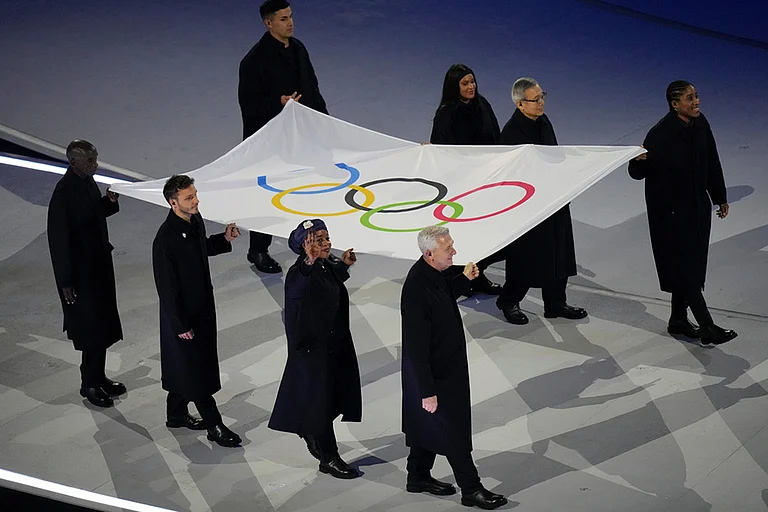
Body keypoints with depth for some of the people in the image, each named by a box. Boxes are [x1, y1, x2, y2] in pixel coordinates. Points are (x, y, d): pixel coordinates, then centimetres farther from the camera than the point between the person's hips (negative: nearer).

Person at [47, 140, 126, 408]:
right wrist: (65, 280, -20)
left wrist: (109, 202, -3)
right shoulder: (64, 192, -24)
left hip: (98, 263, 9)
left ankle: (98, 378, 30)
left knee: (103, 324, 16)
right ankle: (90, 384, 13)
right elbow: (58, 238, -21)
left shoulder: (87, 181, 1)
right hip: (80, 270, -9)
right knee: (92, 328, -1)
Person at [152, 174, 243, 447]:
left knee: (183, 365, 21)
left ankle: (177, 414, 37)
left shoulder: (195, 220, -3)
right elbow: (166, 286, -23)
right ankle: (214, 426, 12)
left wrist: (224, 239, 0)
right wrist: (180, 325, -19)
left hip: (202, 305, 8)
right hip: (182, 312, -8)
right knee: (195, 369, 3)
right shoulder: (166, 239, -28)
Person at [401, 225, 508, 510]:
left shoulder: (435, 273, -4)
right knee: (454, 431, 2)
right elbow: (416, 347, -29)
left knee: (428, 425, 22)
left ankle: (419, 477, 37)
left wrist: (464, 279, 2)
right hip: (433, 374, -9)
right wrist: (427, 391, -25)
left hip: (446, 365, 9)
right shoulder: (417, 289, -32)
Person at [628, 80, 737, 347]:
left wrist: (720, 197, 17)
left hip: (697, 207, 7)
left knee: (692, 265, 14)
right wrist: (638, 161, -42)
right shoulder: (661, 134, -21)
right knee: (685, 267, -4)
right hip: (671, 210, -7)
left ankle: (678, 319, 29)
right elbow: (638, 172, -19)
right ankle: (707, 328, -4)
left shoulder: (700, 124, -1)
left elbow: (712, 163, 11)